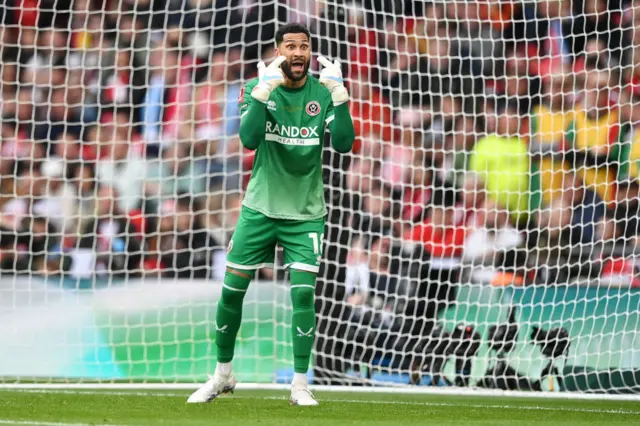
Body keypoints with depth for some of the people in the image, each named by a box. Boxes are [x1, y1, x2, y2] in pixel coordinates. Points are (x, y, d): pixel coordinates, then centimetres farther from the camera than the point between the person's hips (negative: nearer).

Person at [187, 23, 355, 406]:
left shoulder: (323, 94, -4)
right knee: (232, 289, 2)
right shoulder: (257, 88, -6)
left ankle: (300, 385, -2)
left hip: (305, 213, -1)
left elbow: (344, 144, -17)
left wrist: (339, 94, -27)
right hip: (260, 207, 1)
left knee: (303, 292, -12)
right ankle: (223, 375, 21)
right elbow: (249, 138, -22)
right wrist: (264, 91, -32)